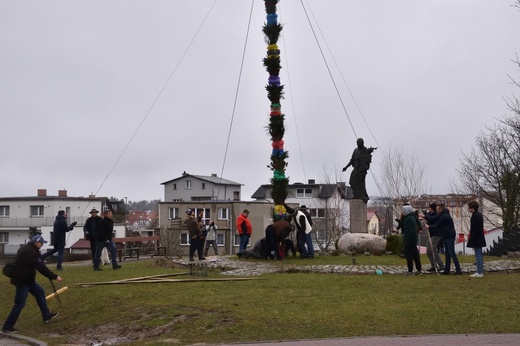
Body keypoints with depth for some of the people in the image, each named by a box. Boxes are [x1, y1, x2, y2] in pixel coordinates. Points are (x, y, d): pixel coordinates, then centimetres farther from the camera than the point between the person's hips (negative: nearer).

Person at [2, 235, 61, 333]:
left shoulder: (27, 249, 9)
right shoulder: (30, 252, -24)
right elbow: (40, 267, -27)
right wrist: (54, 277, -24)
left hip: (26, 278, 11)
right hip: (22, 280, -11)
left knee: (40, 292, 17)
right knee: (20, 304, -5)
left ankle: (46, 315, 26)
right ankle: (7, 326, 3)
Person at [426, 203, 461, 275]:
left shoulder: (444, 217, -17)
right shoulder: (443, 215, 14)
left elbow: (437, 226, -12)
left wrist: (429, 227, 3)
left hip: (449, 237, -10)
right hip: (446, 237, 10)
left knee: (452, 253, -10)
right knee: (447, 254, 11)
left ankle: (458, 270, -10)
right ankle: (446, 270, 14)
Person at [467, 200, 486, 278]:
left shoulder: (475, 216, -18)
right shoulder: (479, 215, 14)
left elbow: (474, 229, -22)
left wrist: (471, 240, -18)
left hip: (476, 239, -10)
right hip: (480, 239, 10)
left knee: (478, 255, -7)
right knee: (479, 255, 13)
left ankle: (479, 272, -4)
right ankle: (481, 272, 19)